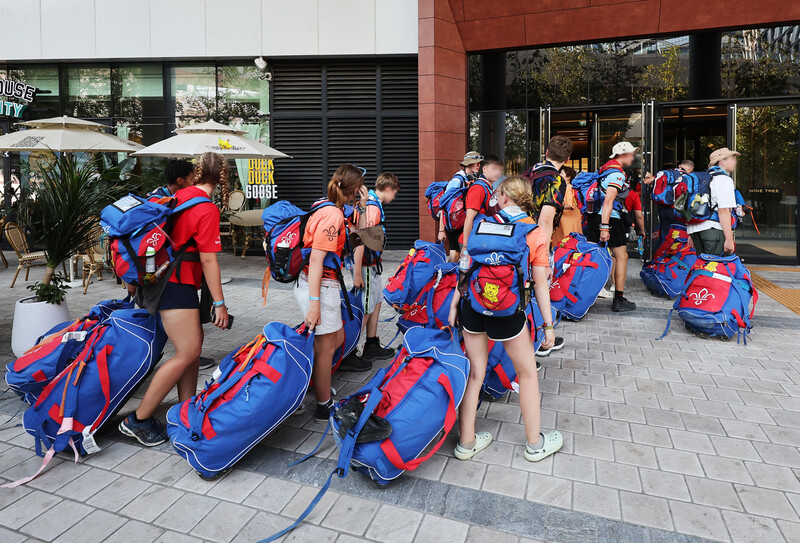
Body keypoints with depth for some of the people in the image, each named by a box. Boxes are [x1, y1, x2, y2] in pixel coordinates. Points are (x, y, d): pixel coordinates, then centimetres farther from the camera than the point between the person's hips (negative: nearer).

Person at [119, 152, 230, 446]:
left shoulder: (179, 196, 9)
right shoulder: (207, 209, -16)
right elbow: (208, 260, -17)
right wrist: (219, 304, -12)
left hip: (162, 276, 9)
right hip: (177, 284, -9)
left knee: (194, 341, 14)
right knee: (187, 353, -7)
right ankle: (139, 419, 0)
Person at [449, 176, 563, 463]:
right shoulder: (537, 234, -1)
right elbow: (540, 284, -3)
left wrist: (454, 305, 8)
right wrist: (548, 324, 3)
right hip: (507, 311, -3)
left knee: (474, 372, 15)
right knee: (527, 373, 17)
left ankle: (466, 442, 26)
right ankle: (535, 444, 31)